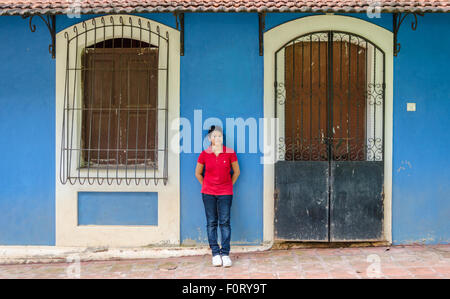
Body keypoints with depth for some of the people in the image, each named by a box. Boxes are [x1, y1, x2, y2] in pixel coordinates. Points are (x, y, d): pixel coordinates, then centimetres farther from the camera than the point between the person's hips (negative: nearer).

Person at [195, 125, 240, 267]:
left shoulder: (230, 153, -2)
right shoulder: (204, 154, -1)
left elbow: (236, 171, 10)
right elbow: (198, 173, 12)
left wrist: (229, 185, 8)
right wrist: (206, 186, 10)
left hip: (225, 193, -1)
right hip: (208, 193, 1)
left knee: (225, 222, -3)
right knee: (211, 222, 2)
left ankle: (225, 253, 2)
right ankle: (215, 253, 8)